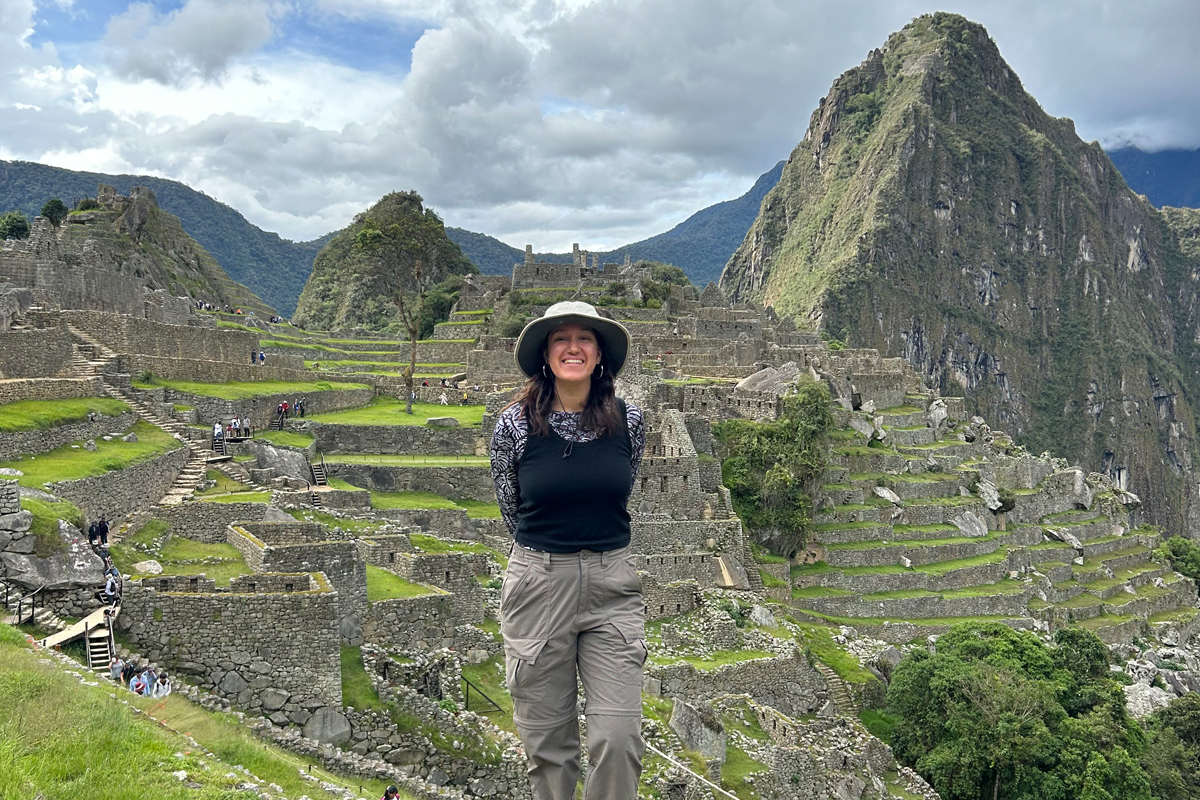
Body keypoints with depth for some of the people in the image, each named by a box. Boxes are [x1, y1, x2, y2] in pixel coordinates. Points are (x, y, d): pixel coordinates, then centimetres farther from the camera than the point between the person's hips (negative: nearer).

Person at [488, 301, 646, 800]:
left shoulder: (629, 421, 0)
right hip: (538, 584, -1)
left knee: (618, 739, -4)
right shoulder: (514, 425, -5)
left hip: (612, 586, 1)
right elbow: (512, 510, 10)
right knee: (547, 740, 9)